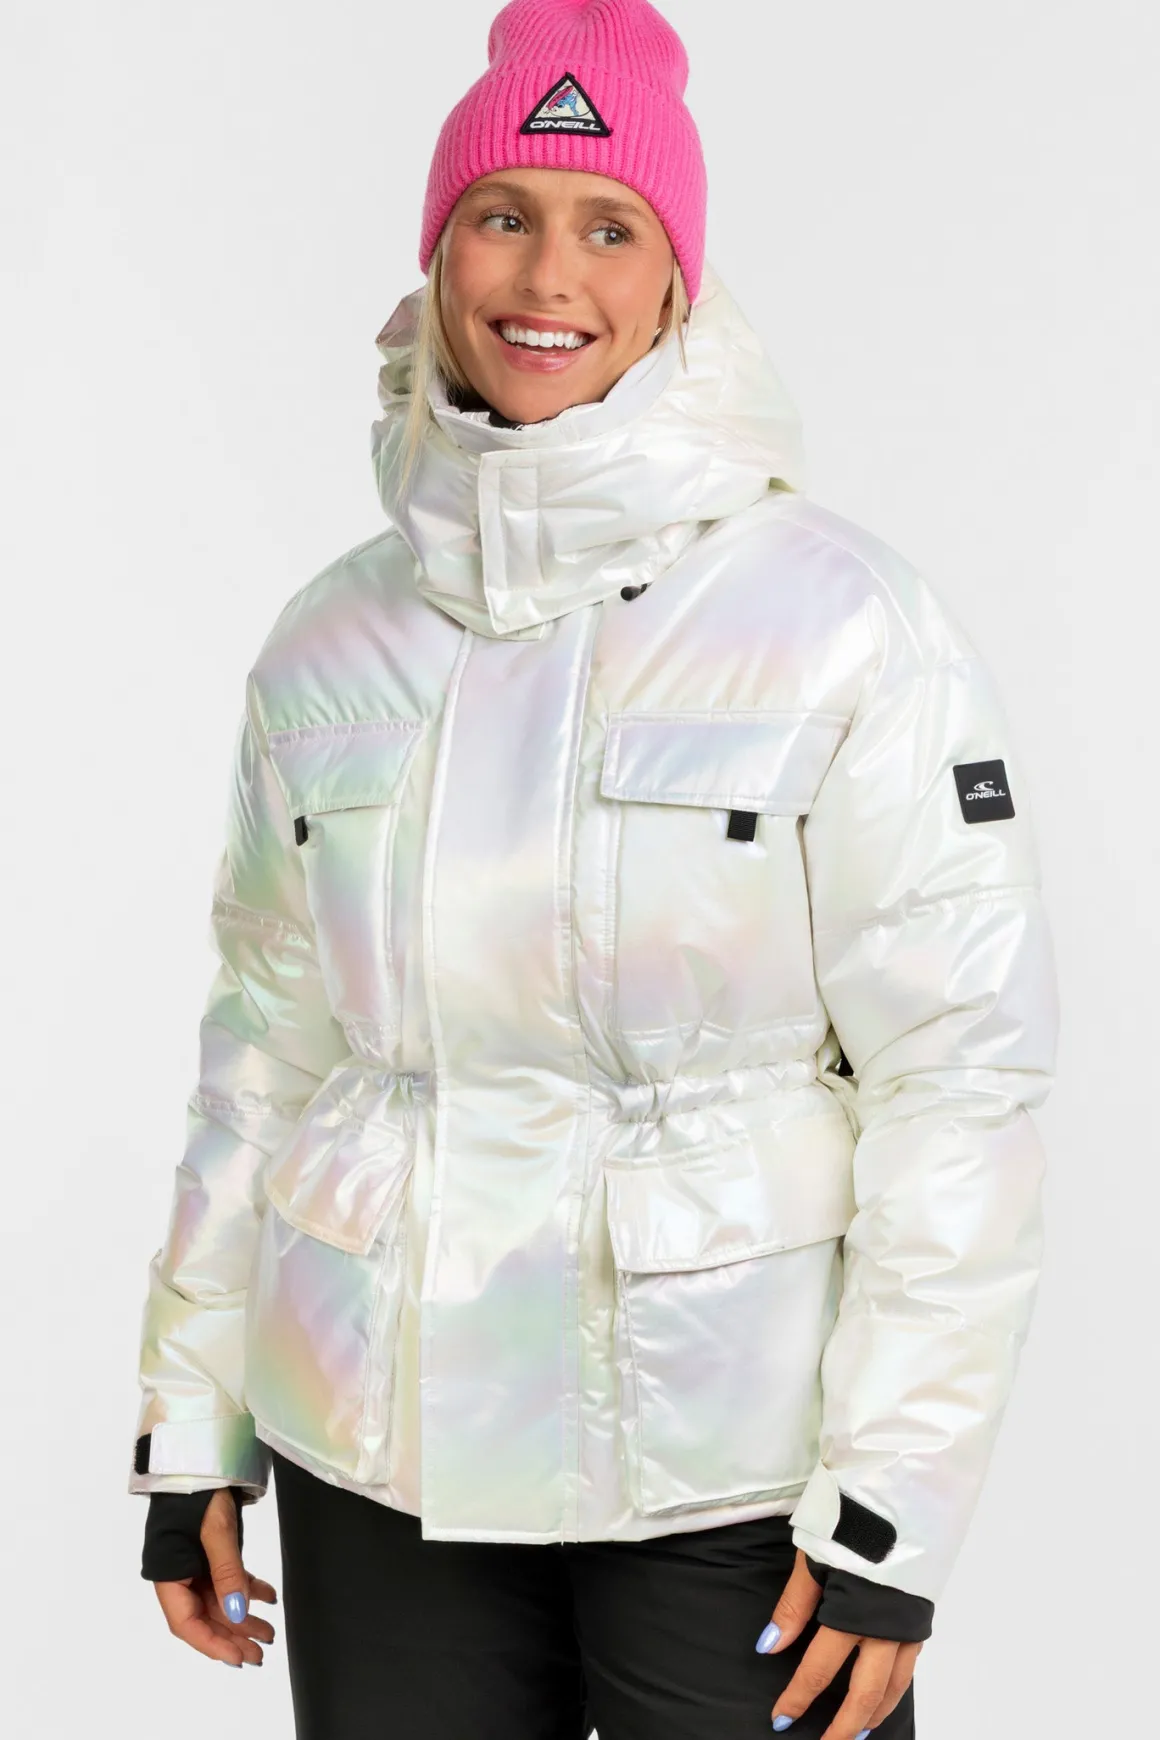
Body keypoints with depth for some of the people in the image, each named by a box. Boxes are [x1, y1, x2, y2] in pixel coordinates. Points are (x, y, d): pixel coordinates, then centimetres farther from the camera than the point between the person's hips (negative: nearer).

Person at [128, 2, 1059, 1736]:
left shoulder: (842, 622, -9)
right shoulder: (333, 638, 4)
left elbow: (963, 1071, -10)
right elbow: (268, 1039, 11)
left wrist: (894, 1513, -12)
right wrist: (190, 1420, 10)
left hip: (735, 1462, -3)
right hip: (378, 1459, 4)